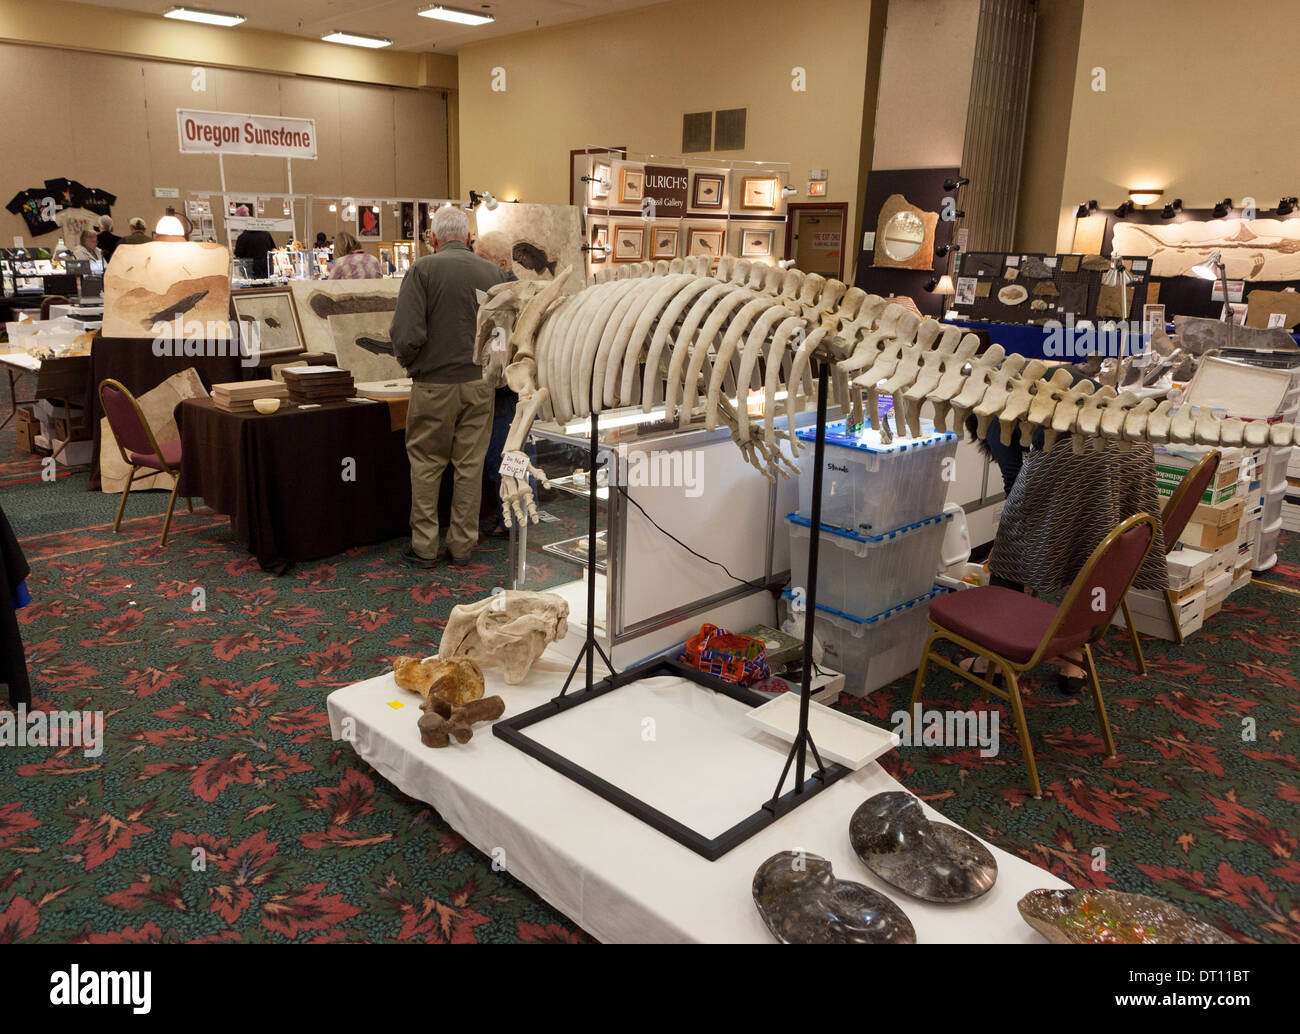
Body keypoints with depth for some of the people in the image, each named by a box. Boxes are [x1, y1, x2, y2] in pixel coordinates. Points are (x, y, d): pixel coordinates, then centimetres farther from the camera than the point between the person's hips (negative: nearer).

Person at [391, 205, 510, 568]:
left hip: (435, 384, -3)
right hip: (480, 383, 3)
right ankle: (462, 545, 16)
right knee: (470, 464, 9)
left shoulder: (424, 270, -8)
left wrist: (409, 362, 4)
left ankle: (424, 547, 12)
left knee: (426, 464, 8)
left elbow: (407, 334, -15)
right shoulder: (493, 273, 2)